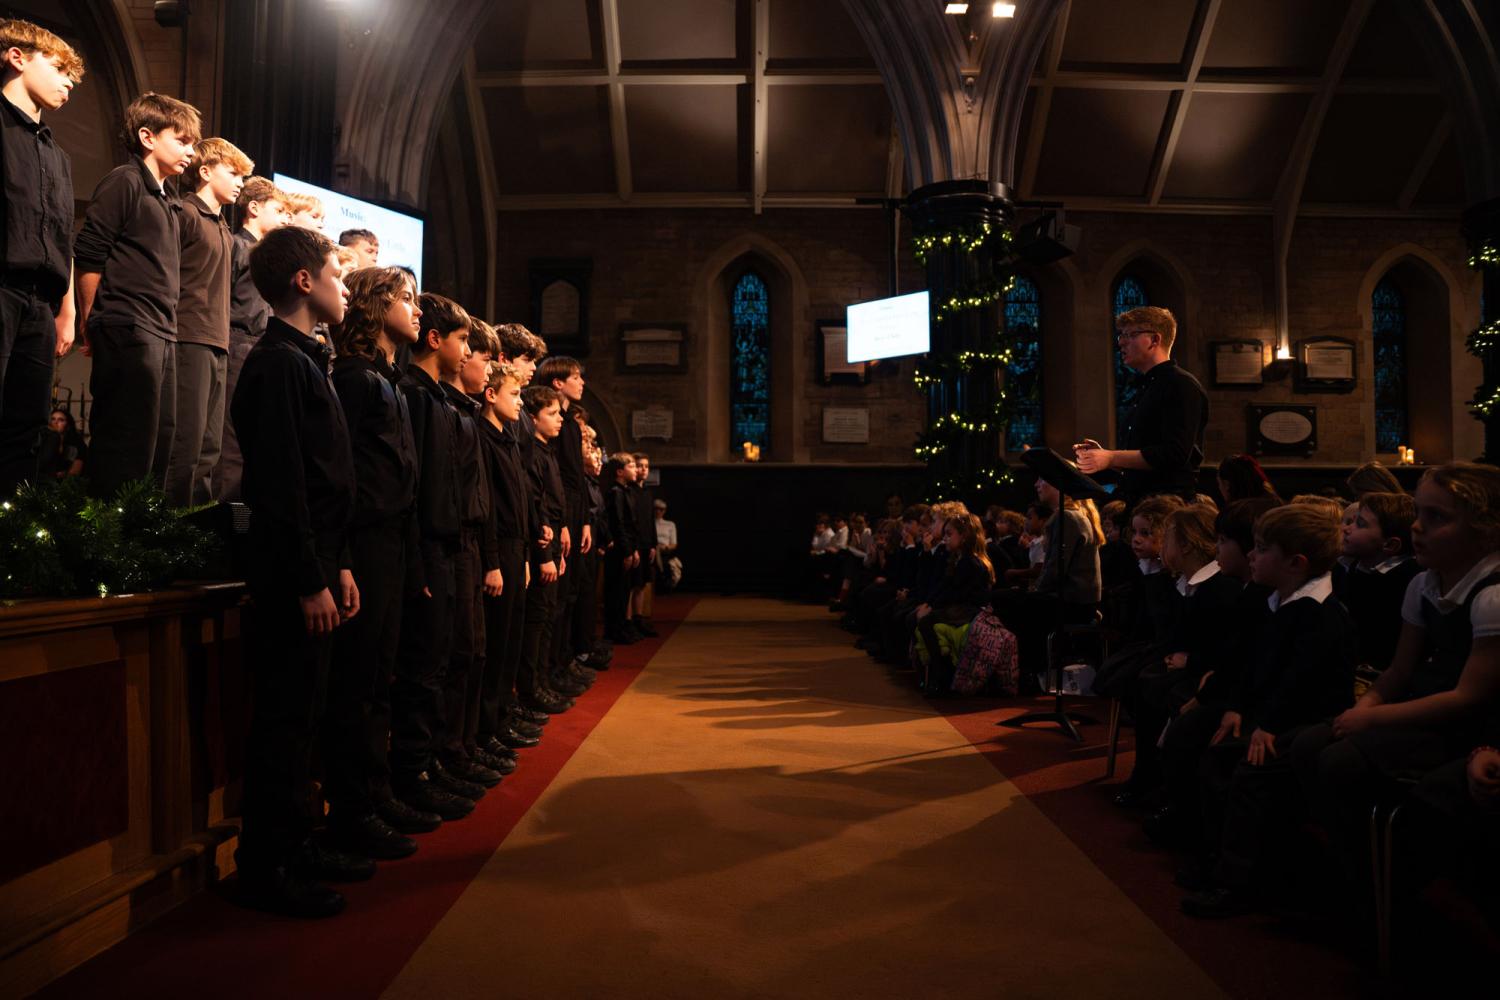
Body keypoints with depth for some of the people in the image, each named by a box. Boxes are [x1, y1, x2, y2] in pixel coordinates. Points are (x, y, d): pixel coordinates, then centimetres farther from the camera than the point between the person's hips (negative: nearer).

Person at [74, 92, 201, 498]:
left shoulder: (165, 201, 23)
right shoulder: (125, 181, -3)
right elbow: (88, 256, -9)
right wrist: (92, 326, -5)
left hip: (161, 337, 9)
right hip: (128, 332, -9)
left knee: (158, 445, 10)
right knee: (126, 449, -10)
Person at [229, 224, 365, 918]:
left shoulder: (301, 360, 18)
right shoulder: (280, 362, -12)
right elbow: (281, 482, -19)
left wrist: (338, 565, 17)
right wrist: (311, 581, -20)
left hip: (313, 565, 10)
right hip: (293, 573, -10)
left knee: (300, 716, 15)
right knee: (284, 719, -2)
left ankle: (293, 847, 26)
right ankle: (264, 868, 9)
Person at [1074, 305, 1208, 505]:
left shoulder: (1183, 386, -9)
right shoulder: (1147, 388, 21)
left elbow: (1175, 454, -20)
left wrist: (1112, 458, -19)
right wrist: (1103, 454, 8)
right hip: (1136, 500, 9)